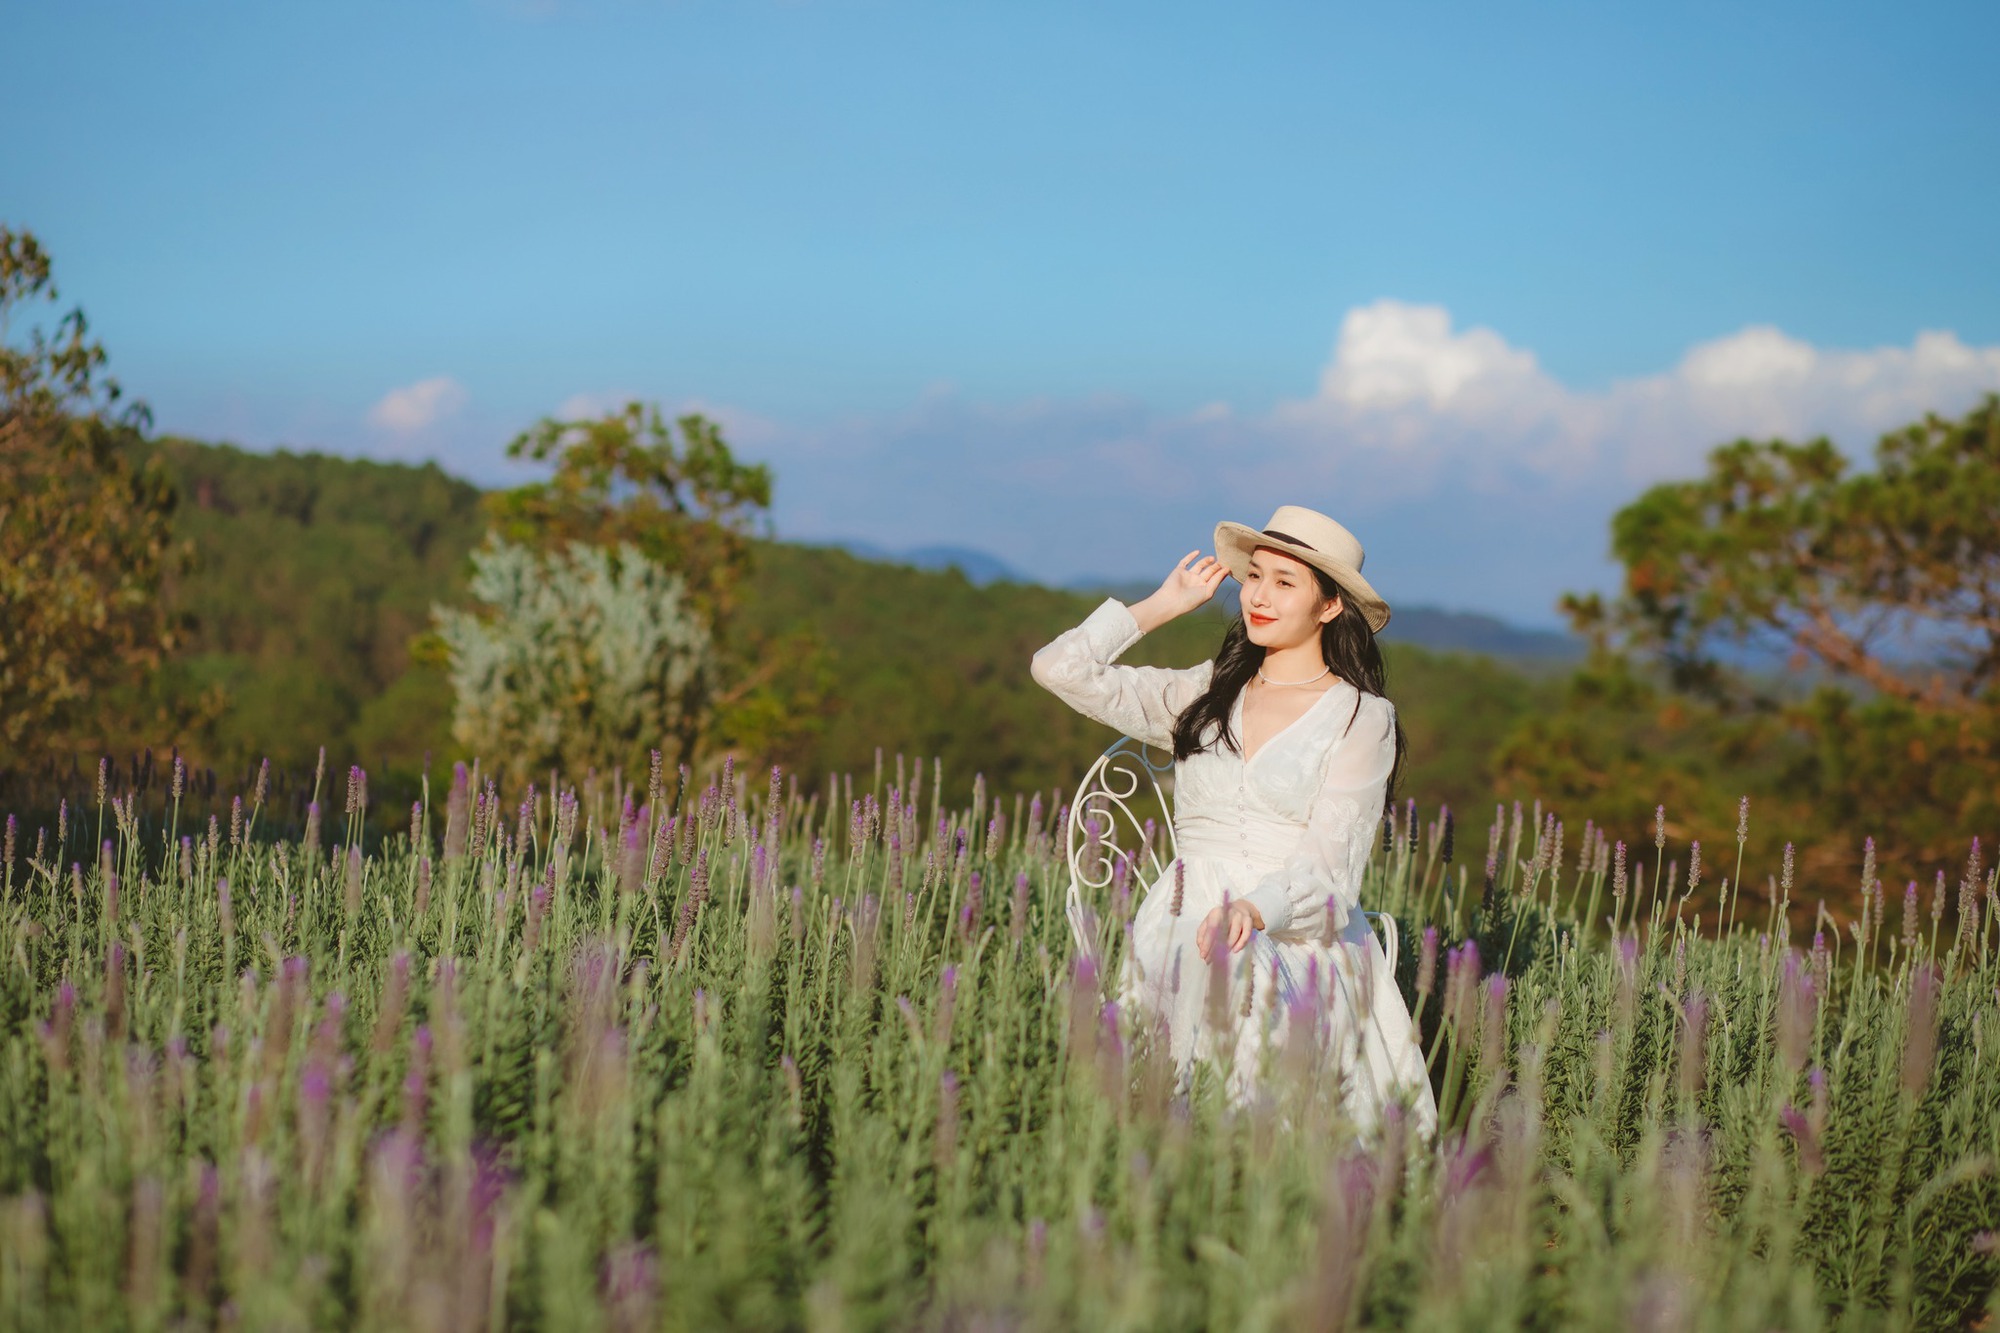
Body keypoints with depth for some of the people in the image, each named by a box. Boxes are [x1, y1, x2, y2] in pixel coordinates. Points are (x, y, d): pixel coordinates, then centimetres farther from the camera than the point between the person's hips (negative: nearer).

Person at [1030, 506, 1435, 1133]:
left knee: (1241, 989, -36)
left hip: (1295, 935, -3)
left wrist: (1254, 910, -28)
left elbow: (1325, 862, -8)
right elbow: (1060, 668, 14)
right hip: (1185, 923, 3)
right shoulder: (1205, 694, 17)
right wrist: (1163, 605, 20)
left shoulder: (1362, 717, 3)